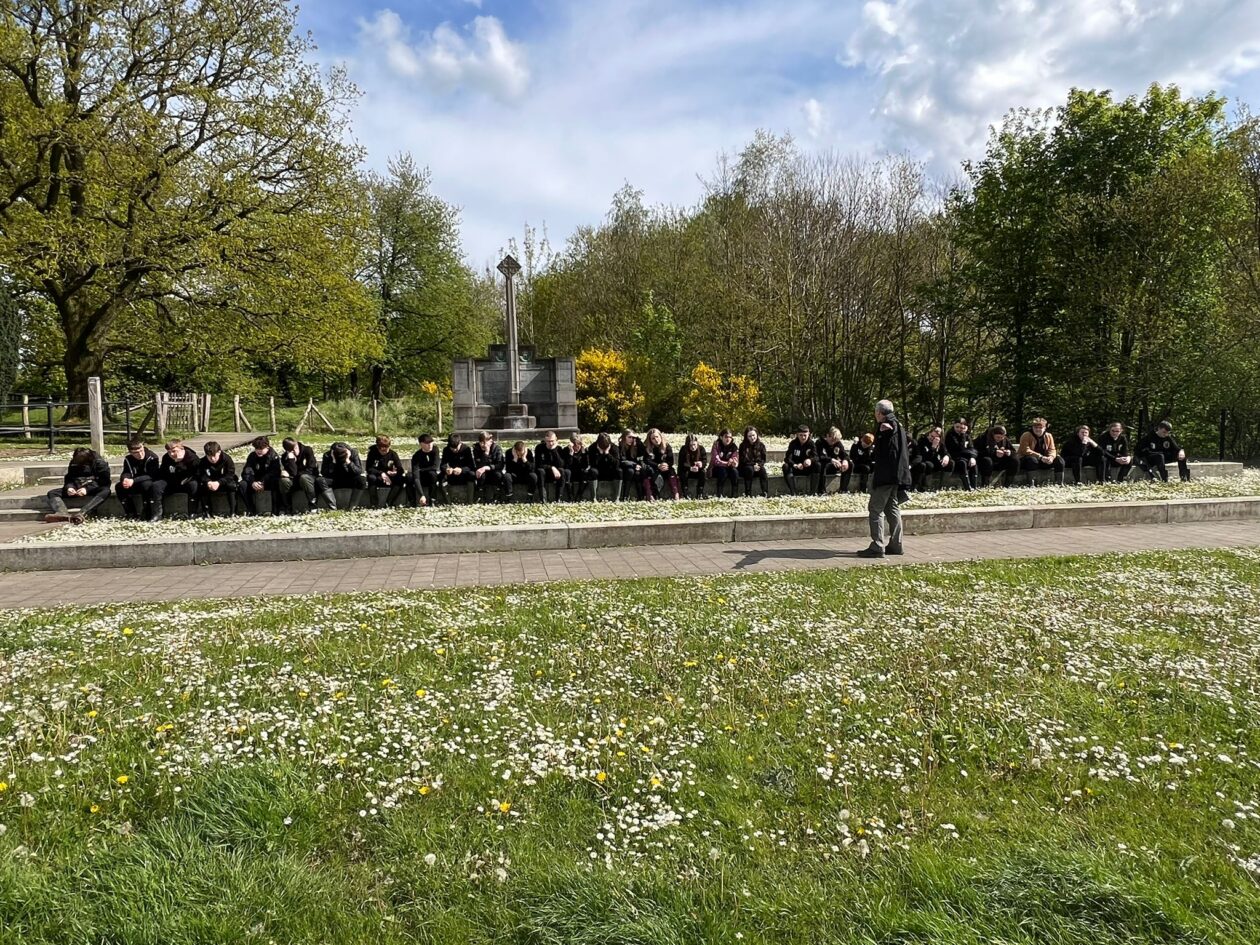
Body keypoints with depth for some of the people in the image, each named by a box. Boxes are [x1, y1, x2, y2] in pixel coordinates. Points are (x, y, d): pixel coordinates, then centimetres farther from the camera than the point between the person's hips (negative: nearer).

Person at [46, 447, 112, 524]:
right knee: (52, 493, -13)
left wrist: (87, 489, -27)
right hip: (76, 490, 5)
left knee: (106, 491, -38)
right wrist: (69, 487, -12)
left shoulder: (100, 463, -9)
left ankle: (81, 514, -55)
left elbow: (105, 482, -16)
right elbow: (68, 478, 11)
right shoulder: (74, 463, 6)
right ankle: (63, 514, -44)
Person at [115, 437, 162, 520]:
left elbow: (152, 476, -28)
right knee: (119, 487, -16)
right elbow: (125, 473, -5)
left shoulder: (152, 457, -22)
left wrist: (133, 481, -37)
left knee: (146, 484, -37)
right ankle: (131, 513, -7)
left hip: (151, 484, -6)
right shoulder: (128, 459, -4)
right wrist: (125, 479, -31)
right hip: (137, 485, 6)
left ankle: (150, 514, -25)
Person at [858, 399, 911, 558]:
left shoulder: (887, 425, -10)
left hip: (885, 474, -10)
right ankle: (895, 545, 18)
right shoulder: (898, 426, 17)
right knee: (892, 508, 14)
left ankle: (877, 547, -9)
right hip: (897, 474, 10)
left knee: (875, 509, -7)